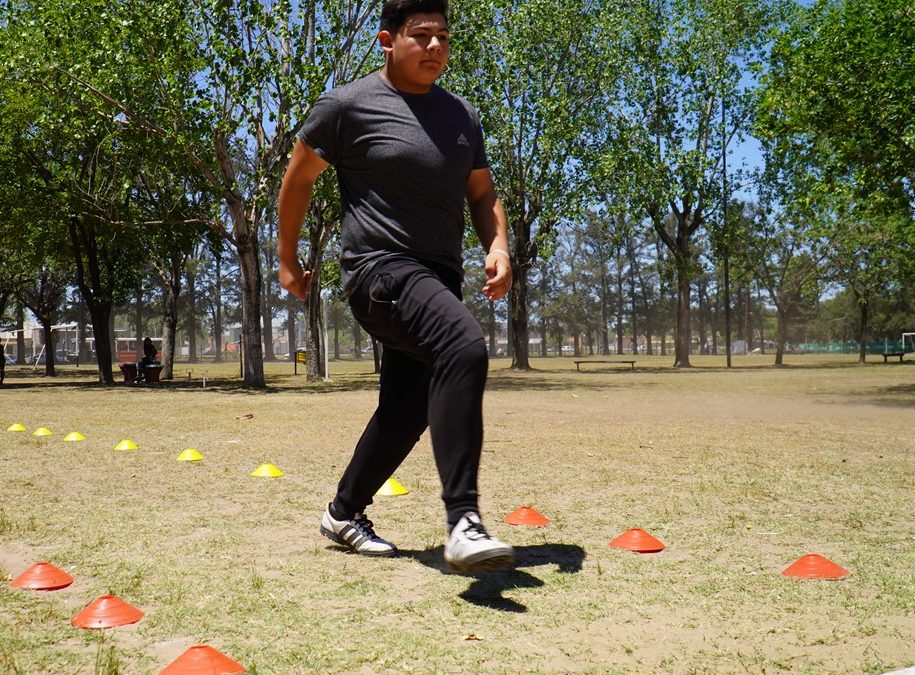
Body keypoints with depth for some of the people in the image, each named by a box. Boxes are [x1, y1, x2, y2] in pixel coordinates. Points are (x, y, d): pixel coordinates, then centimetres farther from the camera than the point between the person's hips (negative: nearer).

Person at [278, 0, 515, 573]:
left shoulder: (463, 116, 15)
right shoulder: (349, 106, -3)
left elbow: (482, 193, 19)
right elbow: (298, 178, 7)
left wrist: (499, 246, -1)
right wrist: (288, 260, 11)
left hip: (440, 277, 8)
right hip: (382, 268, -7)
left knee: (408, 408, 10)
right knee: (465, 345, -33)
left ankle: (344, 515, 32)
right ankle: (463, 523, -35)